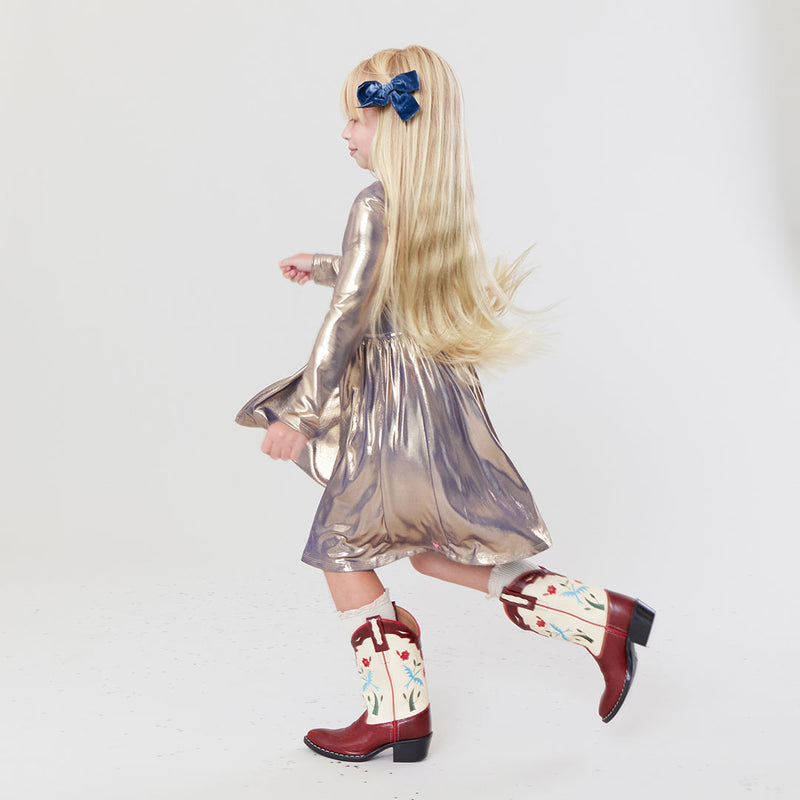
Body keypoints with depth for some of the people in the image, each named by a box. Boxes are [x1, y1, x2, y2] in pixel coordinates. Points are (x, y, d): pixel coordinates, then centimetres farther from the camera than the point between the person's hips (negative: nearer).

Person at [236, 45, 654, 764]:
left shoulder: (377, 205, -16)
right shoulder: (448, 202, 10)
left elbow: (348, 318, -18)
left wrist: (301, 415, -13)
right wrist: (321, 267, 32)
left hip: (394, 408, -9)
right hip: (443, 395, 9)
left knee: (342, 552, 8)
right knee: (435, 554, 19)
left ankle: (397, 715, 18)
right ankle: (604, 619, 15)